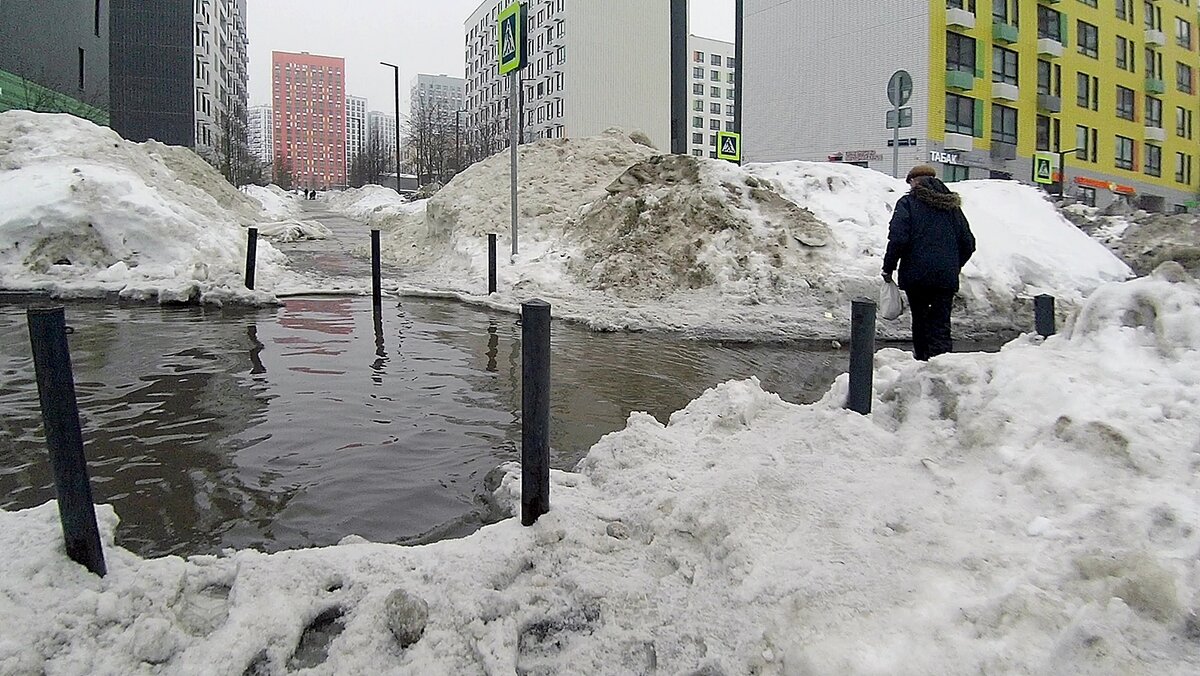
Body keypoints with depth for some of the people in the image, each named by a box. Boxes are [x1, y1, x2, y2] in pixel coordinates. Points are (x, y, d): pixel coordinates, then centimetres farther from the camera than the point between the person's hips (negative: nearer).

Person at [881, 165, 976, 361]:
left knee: (920, 319, 12)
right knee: (941, 322, 1)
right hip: (946, 277, 3)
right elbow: (968, 243, 16)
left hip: (916, 274, -3)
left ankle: (923, 357, 20)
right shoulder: (952, 206, 14)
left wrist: (888, 268, -5)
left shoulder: (908, 203, -2)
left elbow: (898, 239, -14)